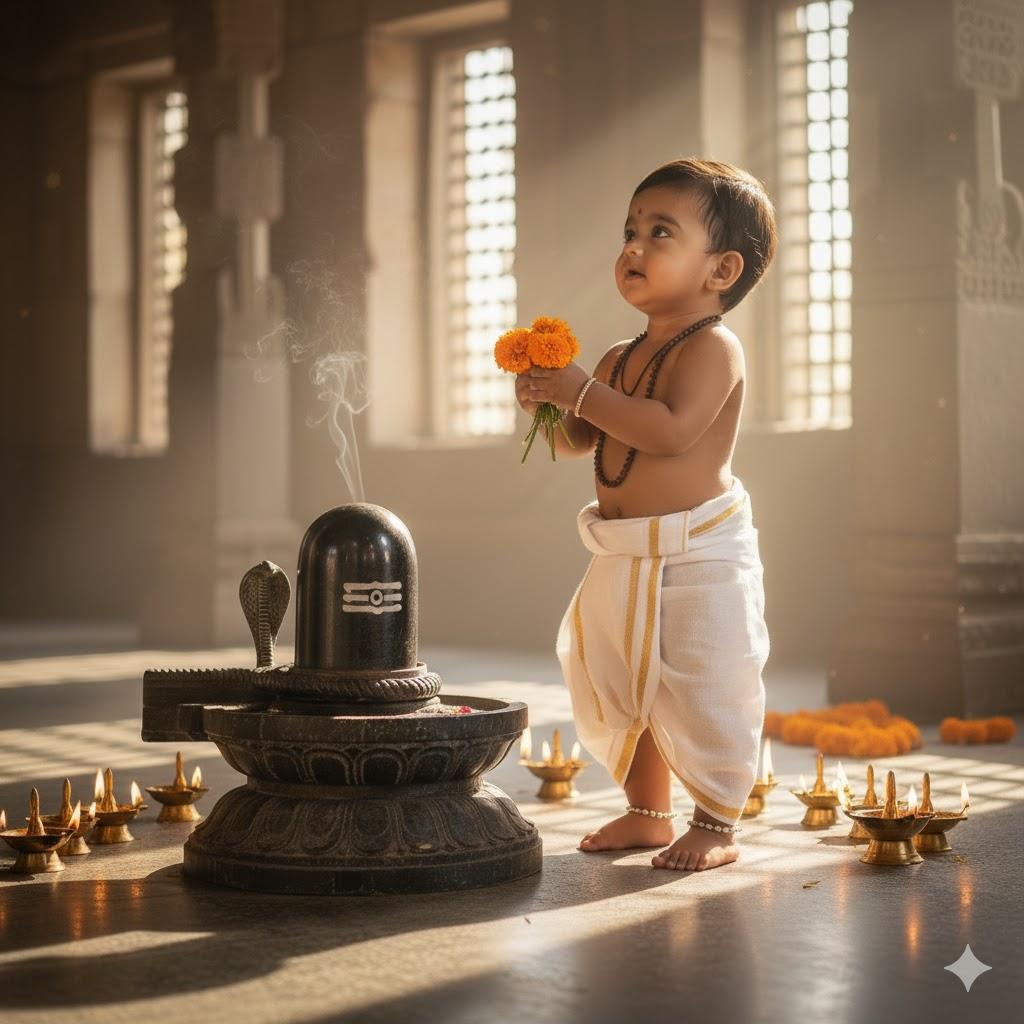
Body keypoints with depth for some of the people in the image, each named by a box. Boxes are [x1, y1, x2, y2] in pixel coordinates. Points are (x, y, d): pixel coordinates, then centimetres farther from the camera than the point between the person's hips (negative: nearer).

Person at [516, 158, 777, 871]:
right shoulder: (621, 358, 12)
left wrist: (582, 391, -24)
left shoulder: (714, 347, -14)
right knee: (622, 691, 16)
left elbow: (671, 430, -28)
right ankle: (647, 813, 30)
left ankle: (717, 825, 11)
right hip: (623, 563, 9)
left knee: (704, 696, -3)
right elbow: (578, 440, 18)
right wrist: (547, 404, -3)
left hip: (698, 557, -9)